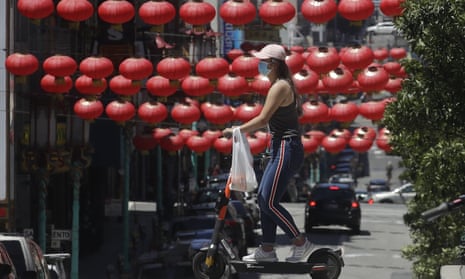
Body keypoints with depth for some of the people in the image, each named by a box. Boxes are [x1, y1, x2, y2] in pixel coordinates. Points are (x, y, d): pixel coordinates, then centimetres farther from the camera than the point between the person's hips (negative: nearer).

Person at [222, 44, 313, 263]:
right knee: (263, 198, 11)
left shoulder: (280, 87, -15)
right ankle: (267, 249, 15)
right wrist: (243, 131, 17)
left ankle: (301, 242, 0)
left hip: (286, 150, -11)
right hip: (280, 149, 11)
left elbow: (263, 119, -20)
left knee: (269, 202, -9)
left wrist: (236, 130, -13)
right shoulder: (279, 85, 16)